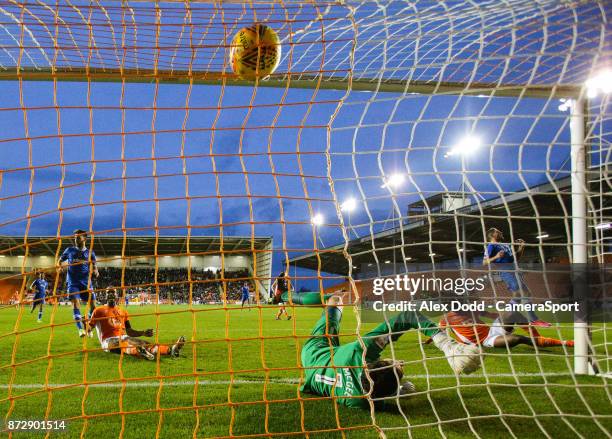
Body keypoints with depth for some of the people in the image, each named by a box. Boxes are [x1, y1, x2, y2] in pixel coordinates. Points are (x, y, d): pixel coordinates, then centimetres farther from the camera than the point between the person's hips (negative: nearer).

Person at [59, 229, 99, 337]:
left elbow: (94, 267, 6)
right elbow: (60, 261, 19)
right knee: (75, 303, -18)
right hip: (73, 282, -1)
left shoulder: (90, 253, 8)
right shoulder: (69, 250, 9)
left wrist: (95, 272, -17)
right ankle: (80, 329, -21)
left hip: (86, 282, 1)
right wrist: (61, 266, -4)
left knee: (93, 305, -3)